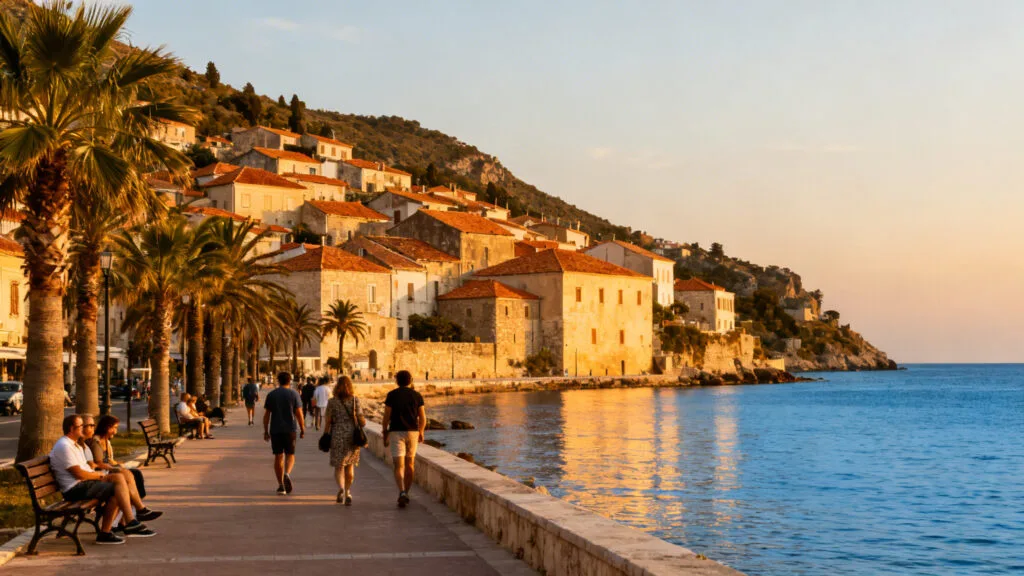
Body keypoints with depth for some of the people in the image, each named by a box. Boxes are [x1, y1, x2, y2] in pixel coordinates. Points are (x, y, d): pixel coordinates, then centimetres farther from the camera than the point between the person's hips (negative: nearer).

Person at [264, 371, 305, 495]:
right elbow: (299, 413, -5)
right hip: (290, 429, -1)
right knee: (290, 454, 9)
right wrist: (302, 429, 2)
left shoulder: (271, 394, 5)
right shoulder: (294, 394, -1)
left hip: (275, 430, 2)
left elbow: (266, 414, 4)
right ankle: (287, 474, -20)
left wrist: (266, 431, 9)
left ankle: (281, 485, 5)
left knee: (278, 456, 7)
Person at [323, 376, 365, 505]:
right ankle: (348, 493, 22)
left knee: (339, 466, 3)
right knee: (350, 465, 17)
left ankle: (341, 488, -23)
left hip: (337, 436, -1)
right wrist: (363, 423, 14)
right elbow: (361, 420, -6)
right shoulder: (355, 400, -2)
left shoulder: (332, 402, -2)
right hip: (352, 436, 1)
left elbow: (328, 422, -2)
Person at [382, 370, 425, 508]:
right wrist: (421, 432, 18)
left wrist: (385, 434, 6)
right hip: (412, 432, 2)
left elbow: (386, 417, -4)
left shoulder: (392, 395, -2)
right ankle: (406, 493, 24)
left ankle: (402, 493, -26)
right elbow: (423, 418, 4)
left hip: (396, 432, -2)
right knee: (410, 464, 17)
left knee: (399, 466, -6)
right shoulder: (417, 396, 4)